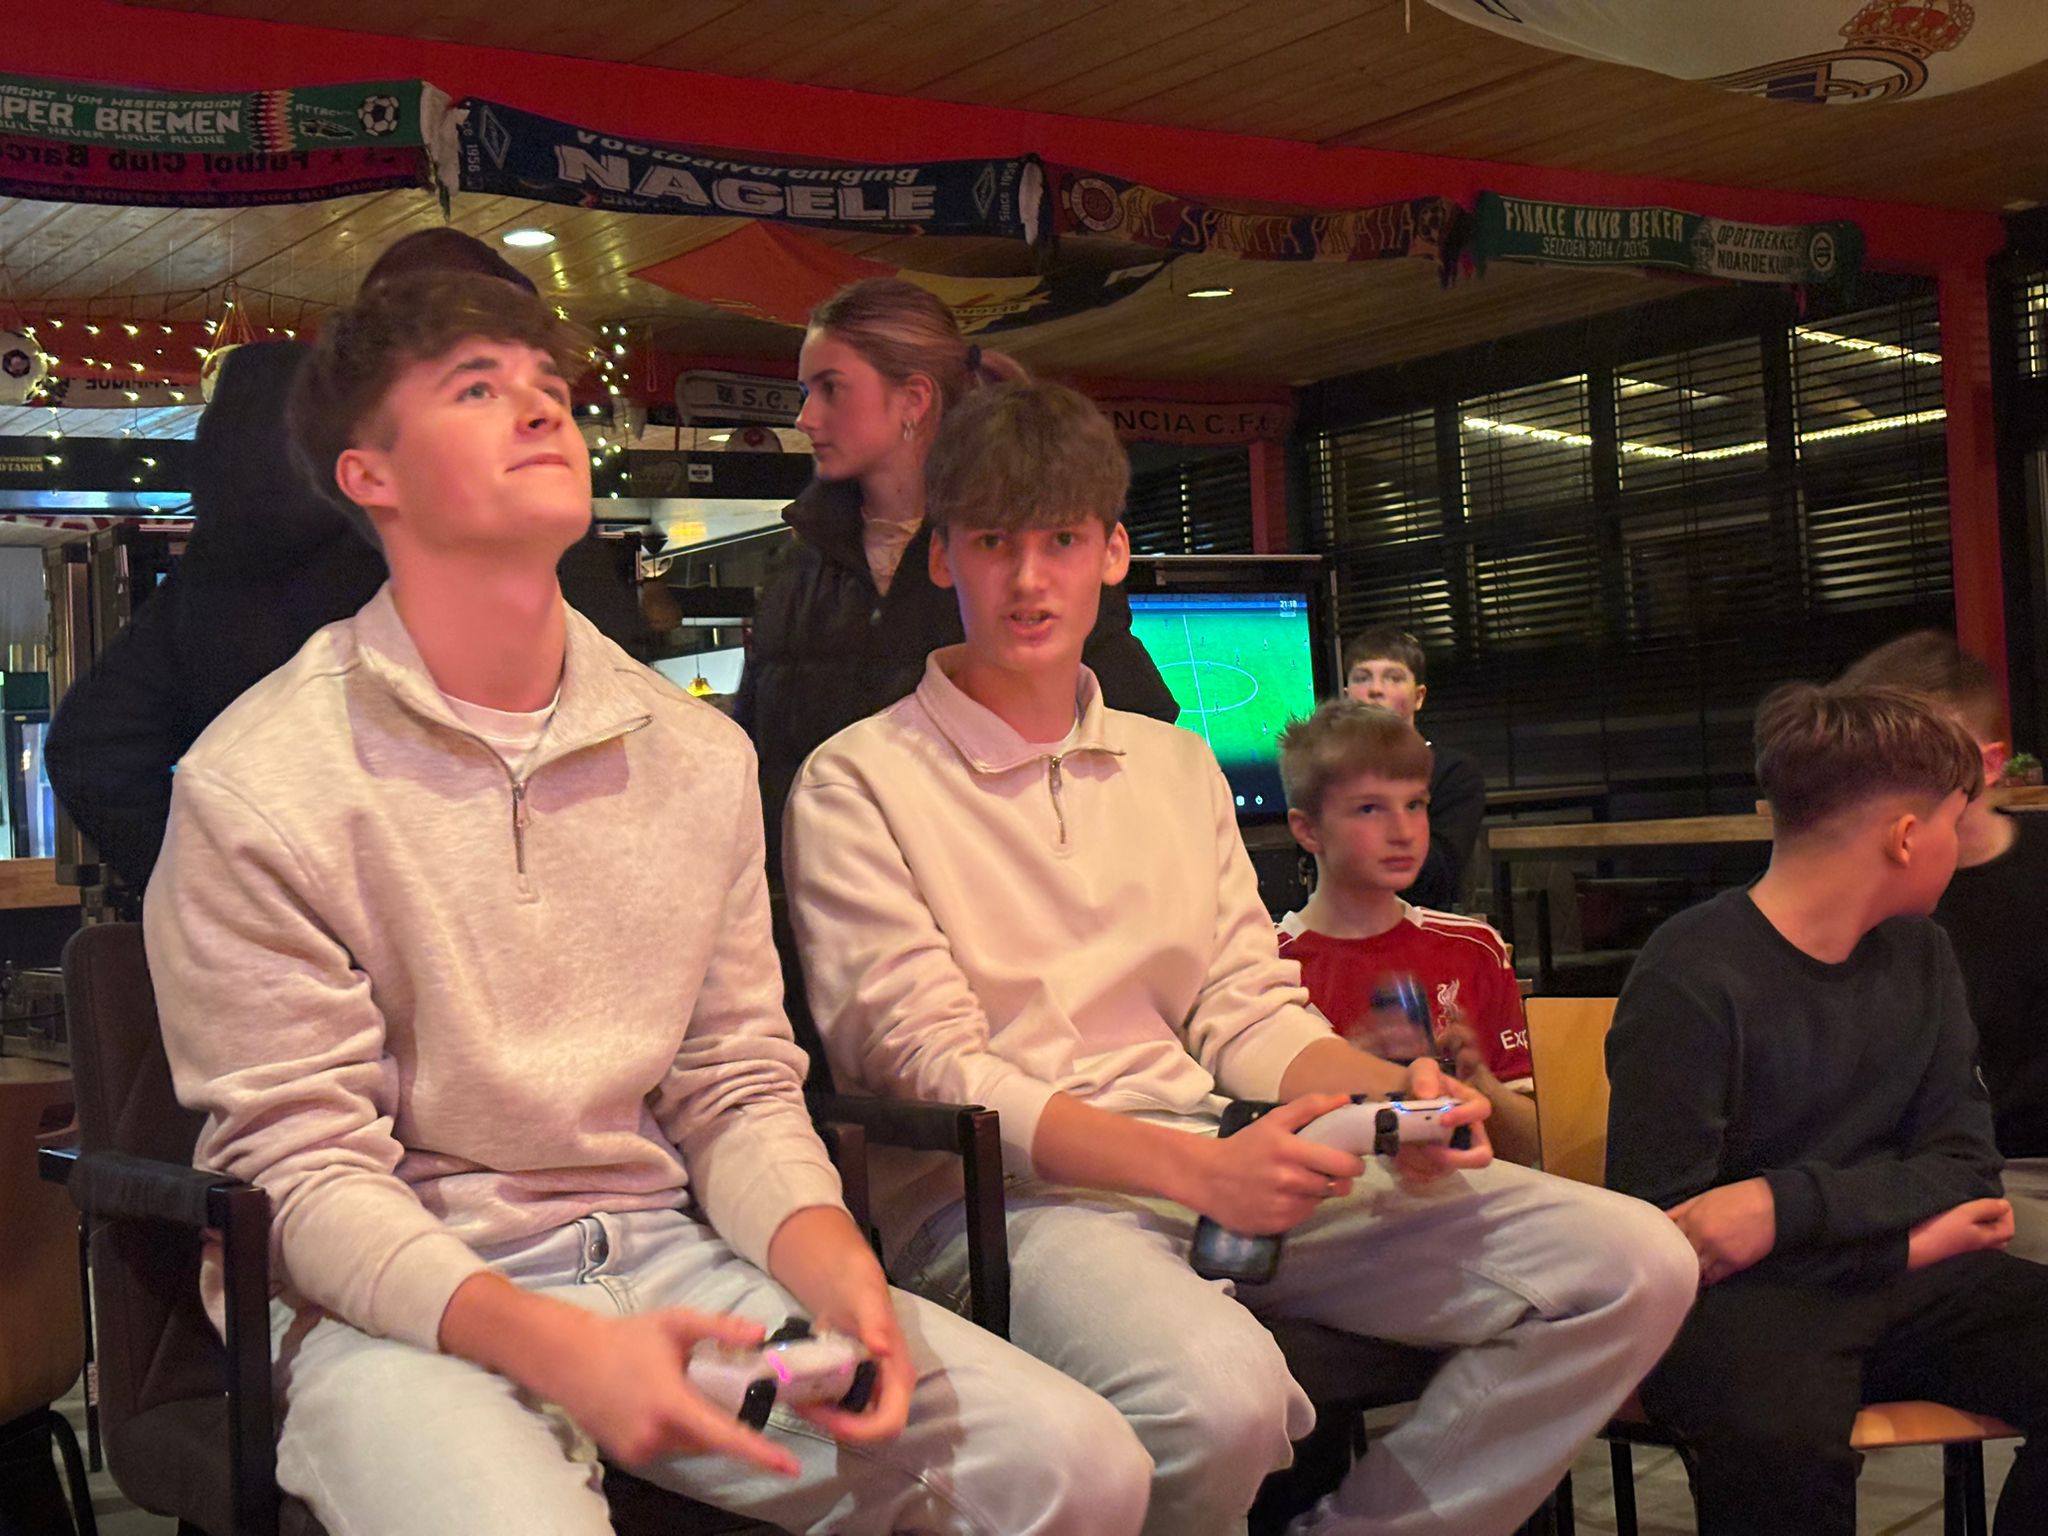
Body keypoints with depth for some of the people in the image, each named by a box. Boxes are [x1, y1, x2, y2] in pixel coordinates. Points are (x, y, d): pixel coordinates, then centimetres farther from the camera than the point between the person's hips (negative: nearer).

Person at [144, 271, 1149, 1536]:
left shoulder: (702, 756, 8)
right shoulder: (256, 787, -7)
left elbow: (738, 1088, 9)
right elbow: (305, 1168, -9)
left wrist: (834, 1270, -13)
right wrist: (557, 1349, -25)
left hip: (660, 1253, 4)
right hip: (401, 1301, -4)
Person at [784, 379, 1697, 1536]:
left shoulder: (1178, 766, 20)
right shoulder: (858, 786, 0)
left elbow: (1249, 1017, 15)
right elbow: (931, 1070, -9)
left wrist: (1394, 1091, -7)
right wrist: (1196, 1167, -21)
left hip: (1223, 1162, 6)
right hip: (1004, 1196, -5)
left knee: (1634, 1266, -10)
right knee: (1215, 1395, -39)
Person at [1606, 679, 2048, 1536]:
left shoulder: (1920, 957, 10)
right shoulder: (1689, 983, -13)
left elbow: (1962, 1161, 2)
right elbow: (1660, 1223, -15)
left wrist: (1788, 1205, -17)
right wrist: (1905, 1237, -12)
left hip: (1895, 1277, 8)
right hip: (1736, 1298, -7)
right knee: (1781, 1442, -40)